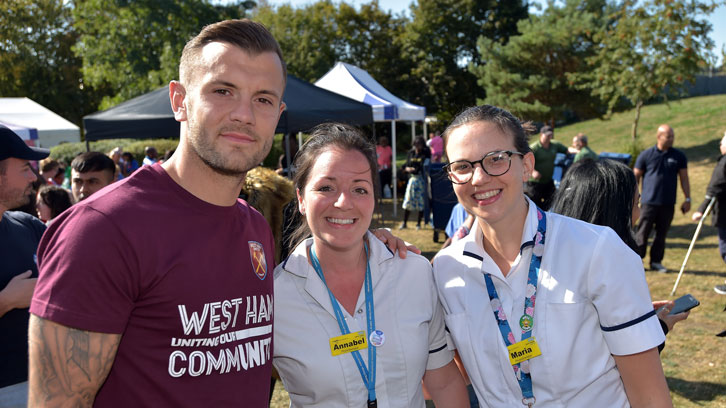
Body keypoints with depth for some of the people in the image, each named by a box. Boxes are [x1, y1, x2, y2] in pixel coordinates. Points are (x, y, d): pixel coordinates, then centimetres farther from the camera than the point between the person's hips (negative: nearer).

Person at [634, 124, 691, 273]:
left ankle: (656, 261, 18)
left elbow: (684, 178, 11)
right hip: (649, 201, -2)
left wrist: (687, 199, 7)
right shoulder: (646, 155, 0)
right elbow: (636, 176, 4)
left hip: (668, 203, 2)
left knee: (662, 234, 8)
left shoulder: (679, 156, 7)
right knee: (642, 233, -2)